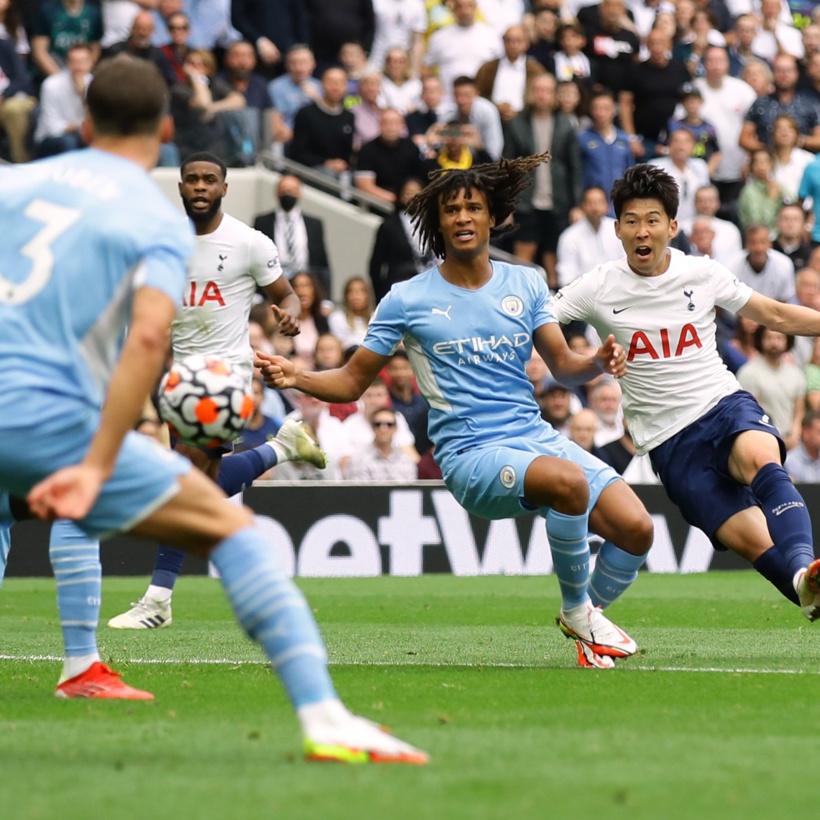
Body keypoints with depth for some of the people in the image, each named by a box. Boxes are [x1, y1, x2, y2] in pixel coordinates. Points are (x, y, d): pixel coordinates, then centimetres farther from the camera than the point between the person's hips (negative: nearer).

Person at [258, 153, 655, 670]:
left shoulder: (526, 284, 11)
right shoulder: (407, 299, 1)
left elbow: (564, 366, 9)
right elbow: (352, 381, 5)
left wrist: (599, 362, -14)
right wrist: (296, 378, -14)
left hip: (537, 437, 5)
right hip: (470, 453, -4)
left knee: (636, 529, -14)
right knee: (569, 482, -35)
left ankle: (591, 610, 20)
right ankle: (577, 610, -11)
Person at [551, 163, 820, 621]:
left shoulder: (702, 274, 4)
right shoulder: (599, 289, -1)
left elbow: (776, 315, 13)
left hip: (726, 406, -1)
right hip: (670, 441, 1)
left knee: (761, 458, -36)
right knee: (752, 540, -17)